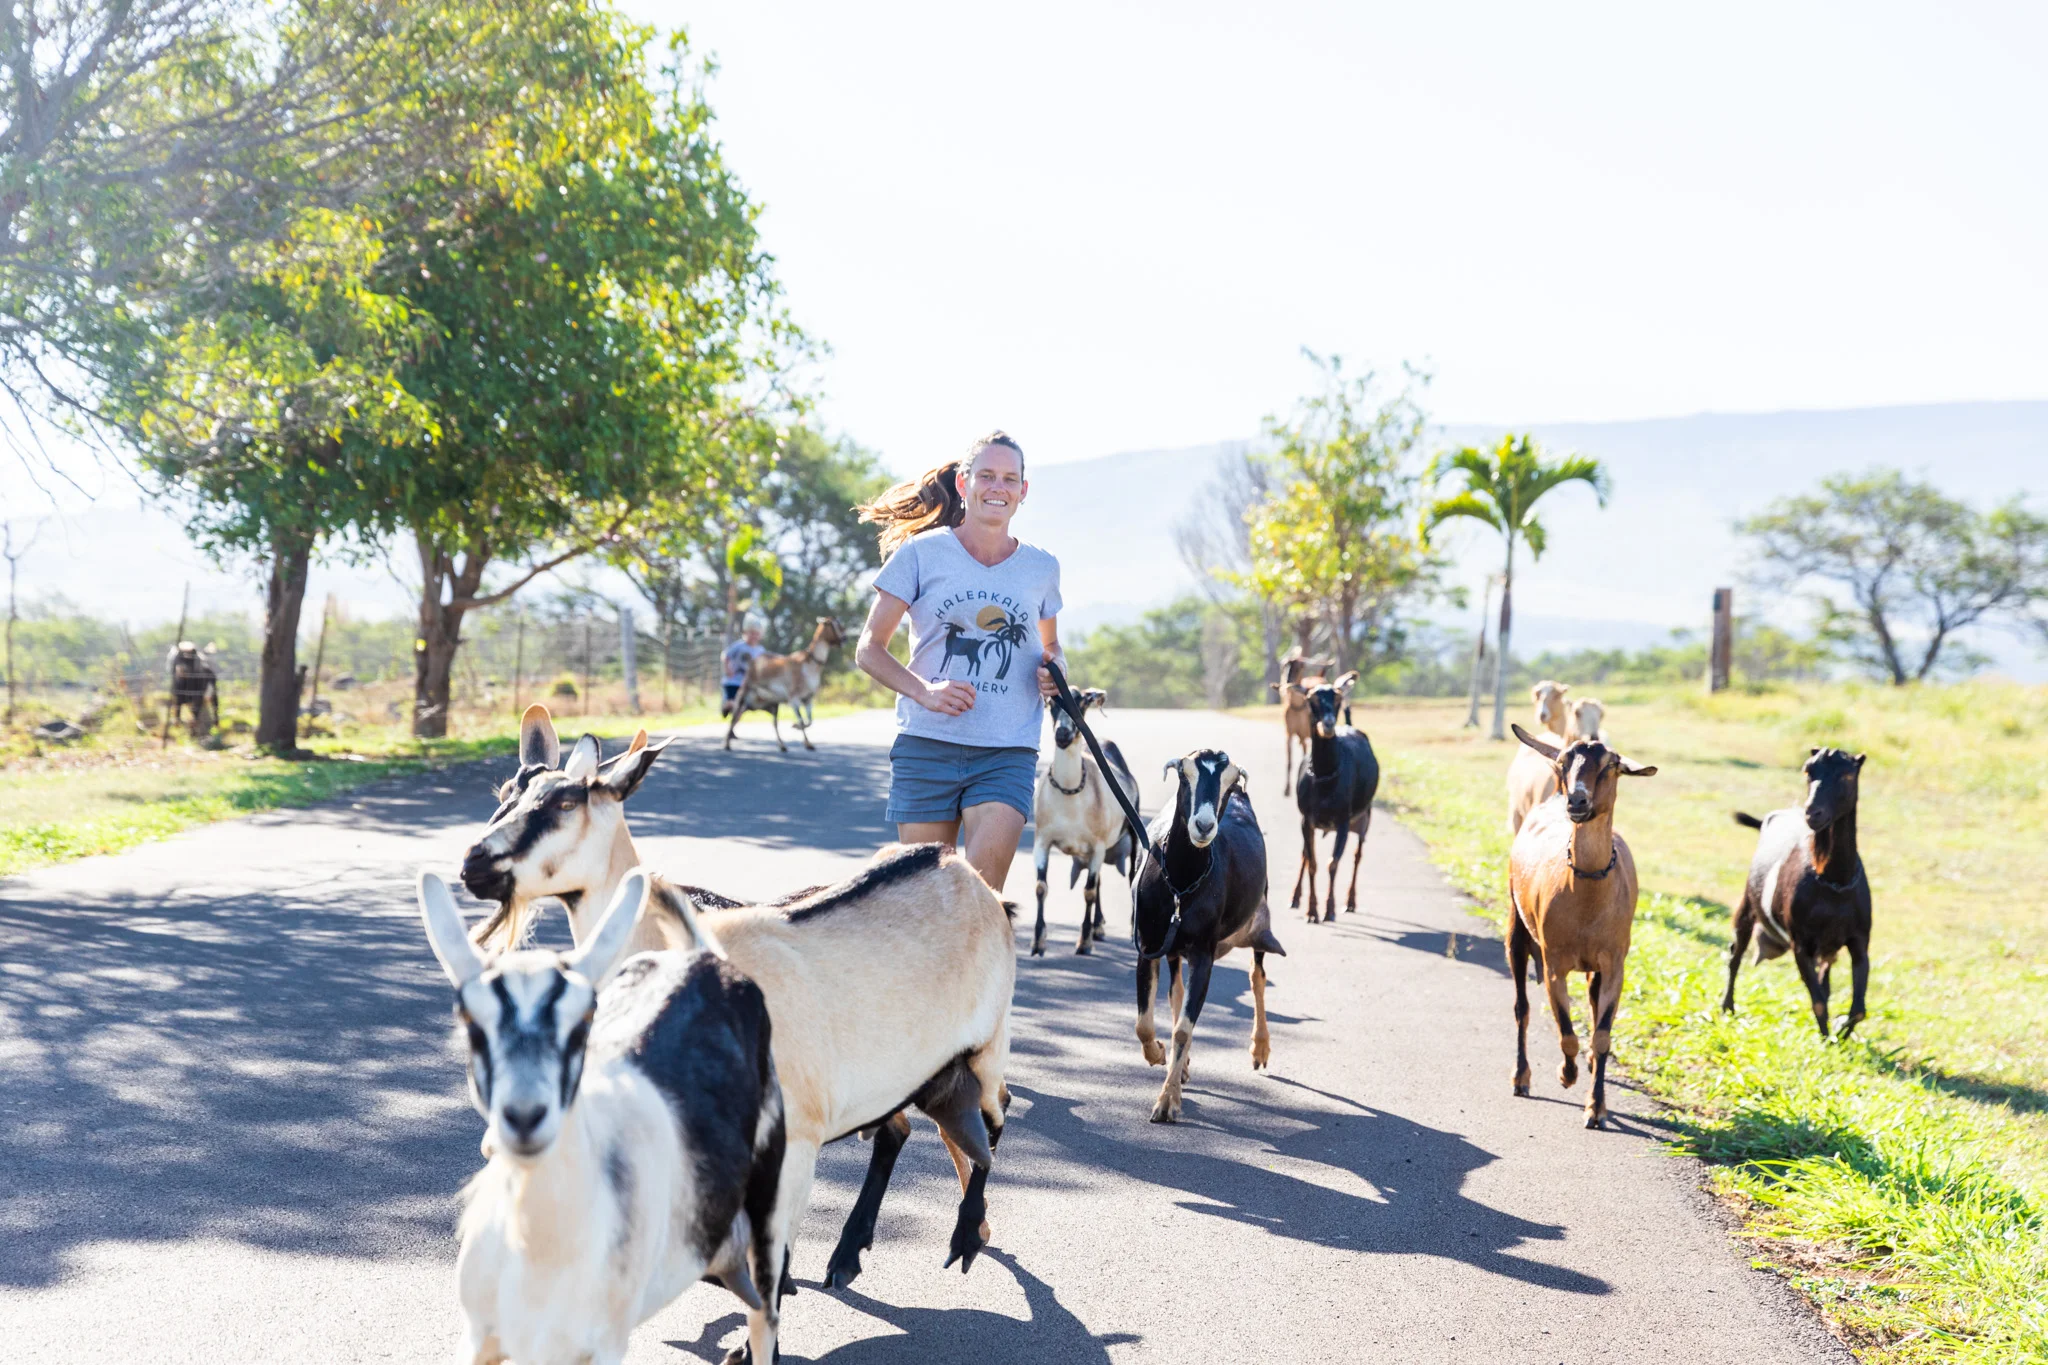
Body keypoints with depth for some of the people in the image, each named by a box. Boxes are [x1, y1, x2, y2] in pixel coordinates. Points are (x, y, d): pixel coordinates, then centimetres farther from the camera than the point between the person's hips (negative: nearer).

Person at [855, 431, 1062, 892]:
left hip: (1007, 755, 1)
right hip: (927, 748, -1)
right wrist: (923, 690, -15)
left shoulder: (1041, 569, 11)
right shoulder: (921, 553, 2)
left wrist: (1054, 673, 3)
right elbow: (869, 650, 3)